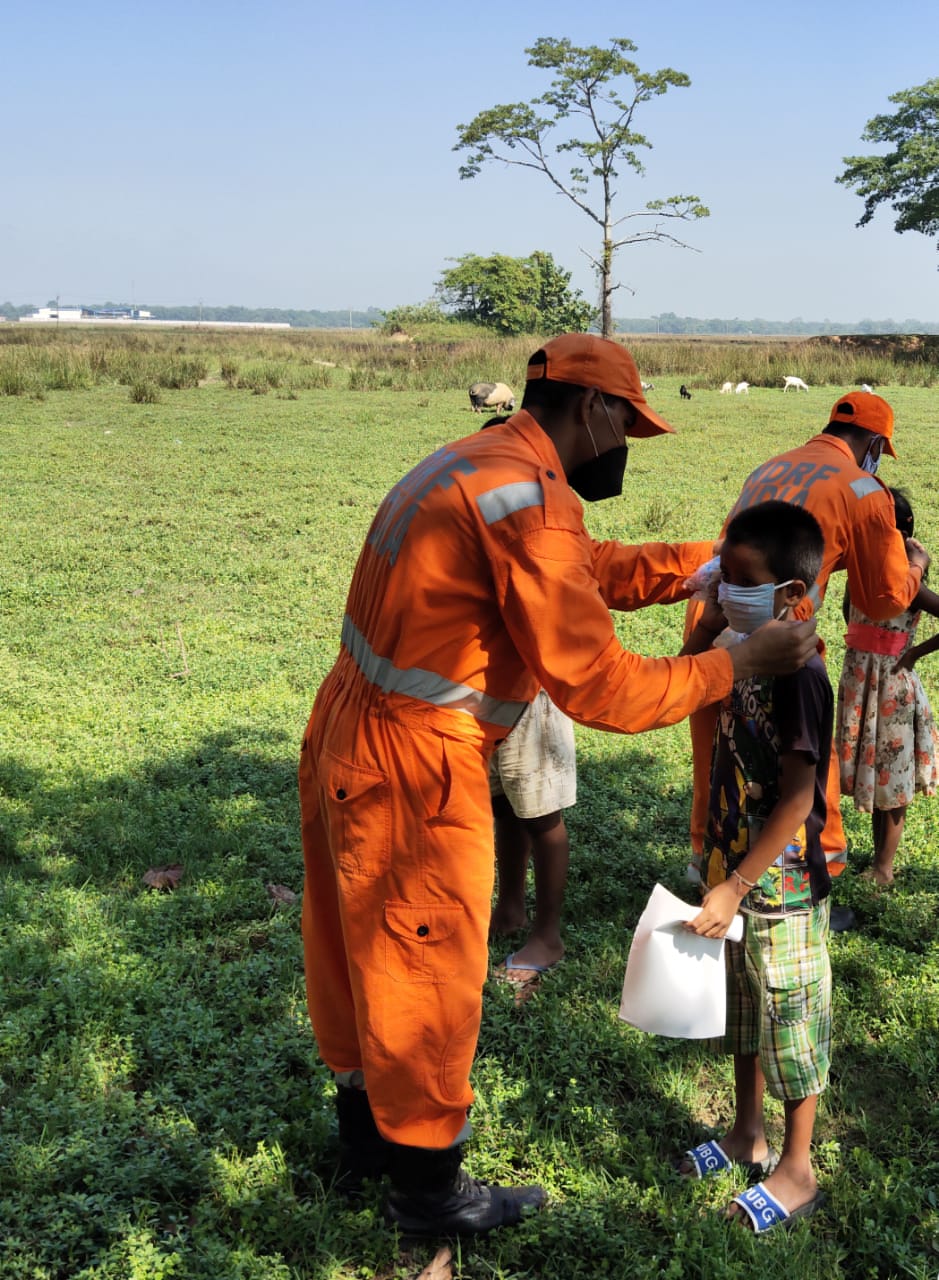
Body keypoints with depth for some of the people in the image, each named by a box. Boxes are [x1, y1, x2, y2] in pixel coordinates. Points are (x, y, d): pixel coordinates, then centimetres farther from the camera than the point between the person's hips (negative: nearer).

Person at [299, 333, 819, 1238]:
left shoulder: (477, 463, 9)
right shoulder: (531, 499, -22)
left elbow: (596, 571, 15)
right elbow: (597, 687, -24)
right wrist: (744, 661, -14)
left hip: (346, 737, 10)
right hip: (411, 773, -10)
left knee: (362, 956, 24)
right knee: (427, 979, 10)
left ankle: (367, 1136, 46)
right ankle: (427, 1190, 33)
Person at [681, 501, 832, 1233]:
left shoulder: (800, 675, -24)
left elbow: (798, 800, -24)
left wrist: (736, 887, -23)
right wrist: (707, 625, 0)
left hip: (781, 889, -8)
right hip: (735, 873, 8)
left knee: (791, 1027, 11)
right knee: (744, 1015, 23)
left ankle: (796, 1172, 29)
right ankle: (749, 1135, 42)